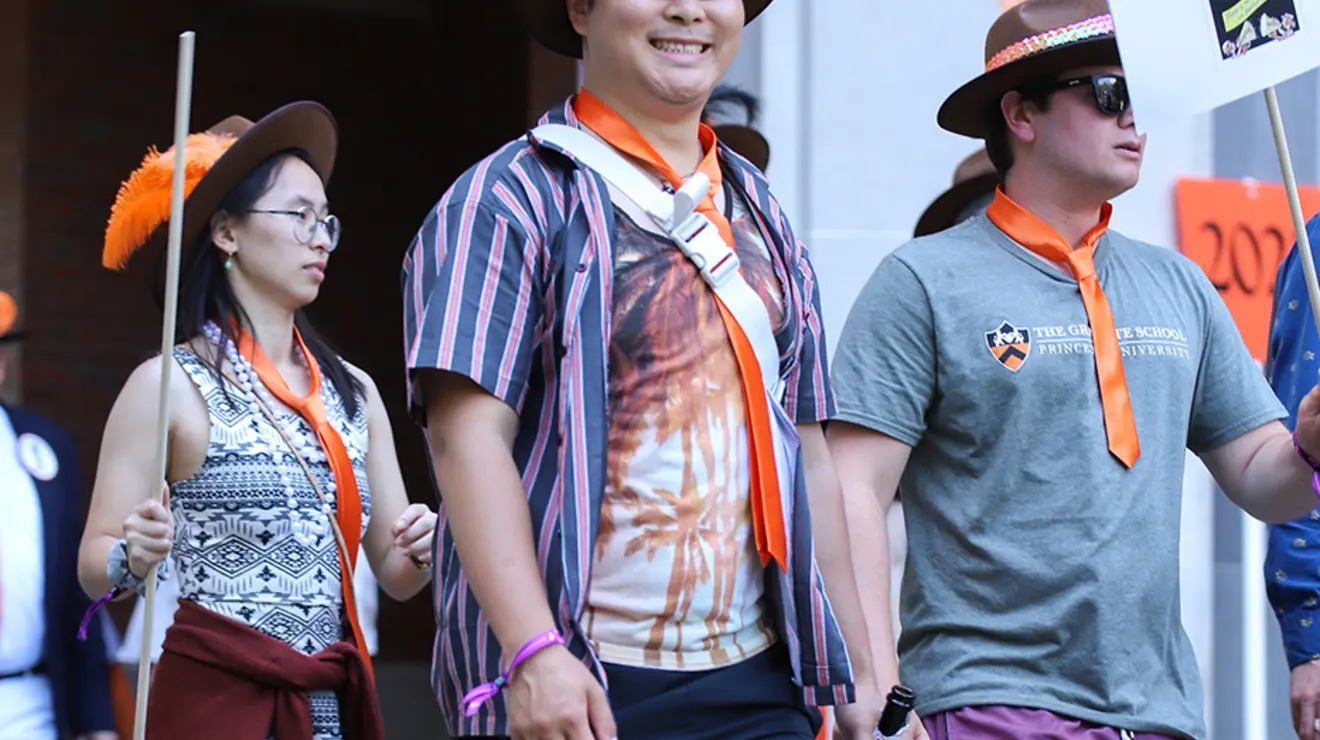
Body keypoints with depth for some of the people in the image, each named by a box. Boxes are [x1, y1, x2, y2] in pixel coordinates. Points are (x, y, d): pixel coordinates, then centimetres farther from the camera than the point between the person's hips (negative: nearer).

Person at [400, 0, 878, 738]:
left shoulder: (763, 217, 17)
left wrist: (857, 675, 17)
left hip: (759, 679, 5)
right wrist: (533, 652, -23)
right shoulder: (513, 197, -3)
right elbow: (468, 435, -14)